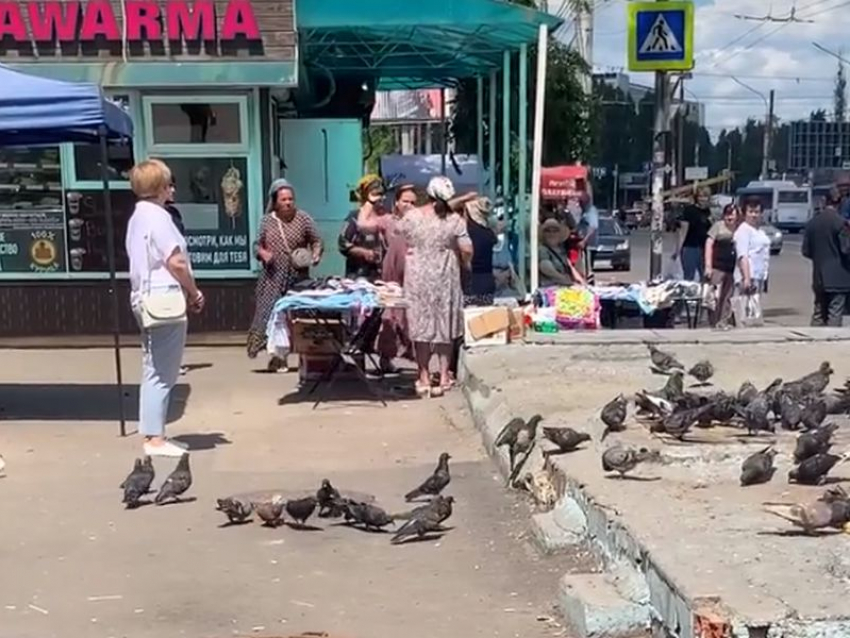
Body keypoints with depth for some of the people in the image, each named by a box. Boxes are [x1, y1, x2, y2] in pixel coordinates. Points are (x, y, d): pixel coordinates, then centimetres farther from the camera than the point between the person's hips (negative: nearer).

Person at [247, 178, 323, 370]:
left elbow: (317, 241, 5)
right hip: (273, 277, 1)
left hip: (297, 277, -1)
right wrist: (263, 253, -9)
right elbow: (258, 244, 13)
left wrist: (315, 256, -13)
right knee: (270, 313, -5)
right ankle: (277, 356, 7)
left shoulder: (303, 218, 1)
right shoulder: (267, 221, 6)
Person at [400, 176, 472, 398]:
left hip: (418, 278, 0)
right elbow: (467, 251, -9)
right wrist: (463, 263, 11)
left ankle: (424, 378, 10)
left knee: (421, 325, 7)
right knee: (445, 327, 10)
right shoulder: (454, 220, -9)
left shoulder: (411, 217, -6)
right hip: (445, 279, 0)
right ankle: (444, 376, 14)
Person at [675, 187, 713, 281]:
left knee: (705, 277, 9)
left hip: (704, 248, 6)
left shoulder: (707, 211, 10)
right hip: (690, 248, -6)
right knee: (689, 277, -2)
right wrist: (678, 250, -14)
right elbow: (683, 231, -11)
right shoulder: (690, 210, -8)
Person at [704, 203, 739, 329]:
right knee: (716, 296, -4)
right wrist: (708, 266, -10)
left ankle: (724, 322, 15)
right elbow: (709, 244, -4)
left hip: (732, 269, 4)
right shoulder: (718, 226, -2)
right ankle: (714, 323, 5)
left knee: (727, 296, 7)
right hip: (717, 267, -4)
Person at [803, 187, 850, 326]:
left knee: (818, 315, 13)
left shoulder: (812, 222, 4)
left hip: (818, 277, 6)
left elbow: (806, 251, 7)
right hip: (837, 277, -6)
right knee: (835, 315, -2)